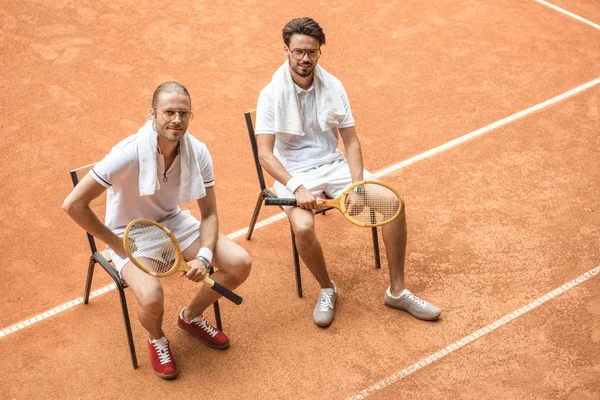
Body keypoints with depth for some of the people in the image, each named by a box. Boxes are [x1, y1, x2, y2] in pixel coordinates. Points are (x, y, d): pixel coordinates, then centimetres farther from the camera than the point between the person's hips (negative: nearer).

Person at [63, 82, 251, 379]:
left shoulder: (197, 152, -14)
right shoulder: (129, 154, -29)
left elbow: (209, 214, -4)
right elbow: (73, 205, -26)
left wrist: (204, 256, -22)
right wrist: (116, 245, -20)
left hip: (173, 223, 5)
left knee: (240, 264, -11)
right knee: (152, 298, -33)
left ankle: (191, 316, 18)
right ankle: (156, 338, 7)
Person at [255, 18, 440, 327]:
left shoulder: (333, 87, 0)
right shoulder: (271, 95, -11)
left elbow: (351, 141, 1)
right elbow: (265, 154, -17)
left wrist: (357, 184, -15)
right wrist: (297, 188, -30)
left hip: (334, 165, 4)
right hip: (294, 174, -4)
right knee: (303, 227, -34)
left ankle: (397, 291, -3)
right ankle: (326, 288, -3)